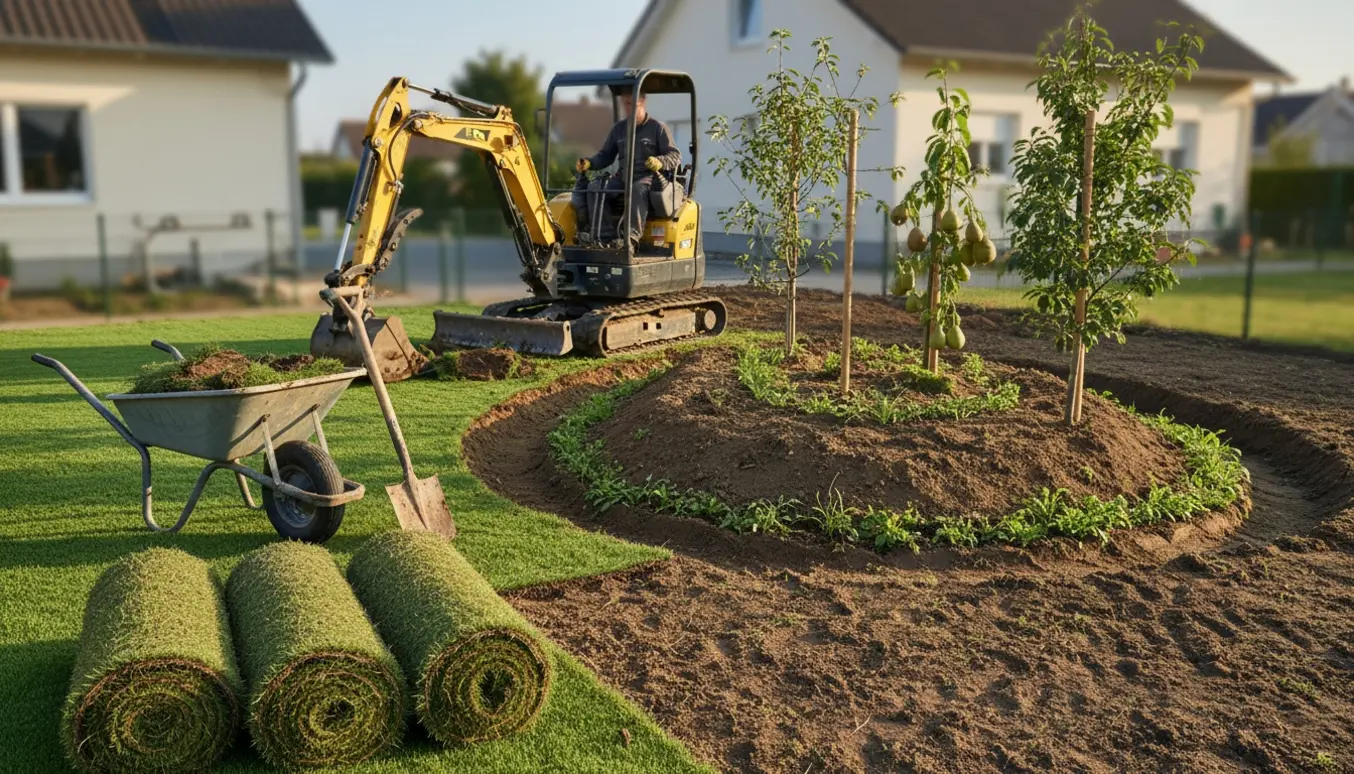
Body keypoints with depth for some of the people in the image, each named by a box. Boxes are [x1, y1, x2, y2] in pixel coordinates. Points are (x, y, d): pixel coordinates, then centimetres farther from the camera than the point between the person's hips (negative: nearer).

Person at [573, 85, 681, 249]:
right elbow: (605, 155, 20)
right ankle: (602, 235, -29)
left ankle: (632, 236, -51)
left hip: (648, 177, -5)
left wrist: (660, 162, -25)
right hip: (623, 177, 5)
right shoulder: (619, 129, 17)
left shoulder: (658, 128, 3)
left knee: (638, 190, -41)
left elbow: (675, 156, -2)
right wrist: (589, 163, -2)